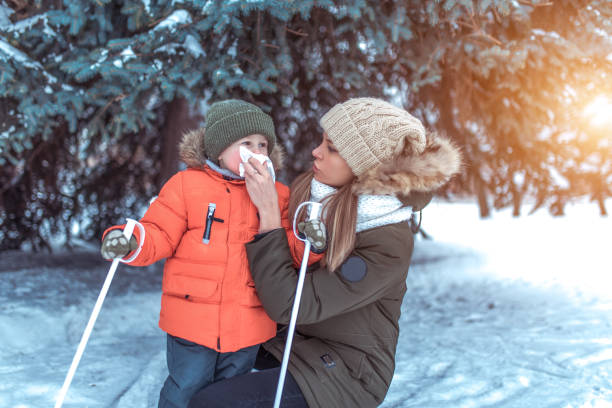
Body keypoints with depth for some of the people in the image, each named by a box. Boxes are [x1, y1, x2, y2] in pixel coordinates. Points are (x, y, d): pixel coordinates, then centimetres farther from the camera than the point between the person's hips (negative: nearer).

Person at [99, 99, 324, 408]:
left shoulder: (275, 194, 5)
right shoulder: (186, 184, -3)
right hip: (192, 321, -2)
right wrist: (131, 243, -23)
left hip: (247, 326, 3)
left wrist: (310, 244, -20)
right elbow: (160, 235, -2)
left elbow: (286, 249, 2)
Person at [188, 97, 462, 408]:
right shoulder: (313, 189, -8)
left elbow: (287, 305, -30)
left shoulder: (389, 245, -27)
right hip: (296, 337, 7)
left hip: (345, 373, -7)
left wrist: (268, 211, -30)